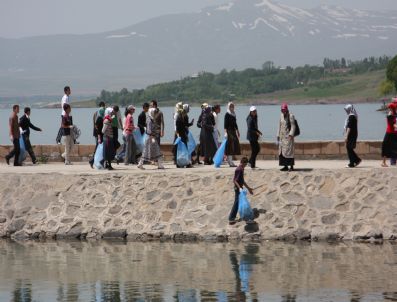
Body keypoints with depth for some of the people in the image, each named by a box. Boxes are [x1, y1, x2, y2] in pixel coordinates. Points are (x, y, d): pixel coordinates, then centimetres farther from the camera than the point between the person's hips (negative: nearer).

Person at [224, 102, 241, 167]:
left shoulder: (233, 114, 15)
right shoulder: (227, 114, -8)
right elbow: (225, 124, -14)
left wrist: (237, 131, 26)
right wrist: (225, 132, -23)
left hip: (233, 131, 8)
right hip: (229, 131, -8)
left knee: (235, 145, 8)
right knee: (230, 146, -9)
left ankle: (230, 161, 14)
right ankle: (230, 162, -8)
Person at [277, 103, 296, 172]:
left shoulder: (291, 116, -9)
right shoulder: (281, 116, 14)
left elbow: (293, 126, -14)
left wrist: (291, 134, -24)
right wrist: (278, 136, 16)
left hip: (288, 137, -7)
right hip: (282, 136, 7)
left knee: (289, 151, -9)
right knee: (282, 152, 5)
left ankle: (291, 166, -6)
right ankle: (285, 166, 10)